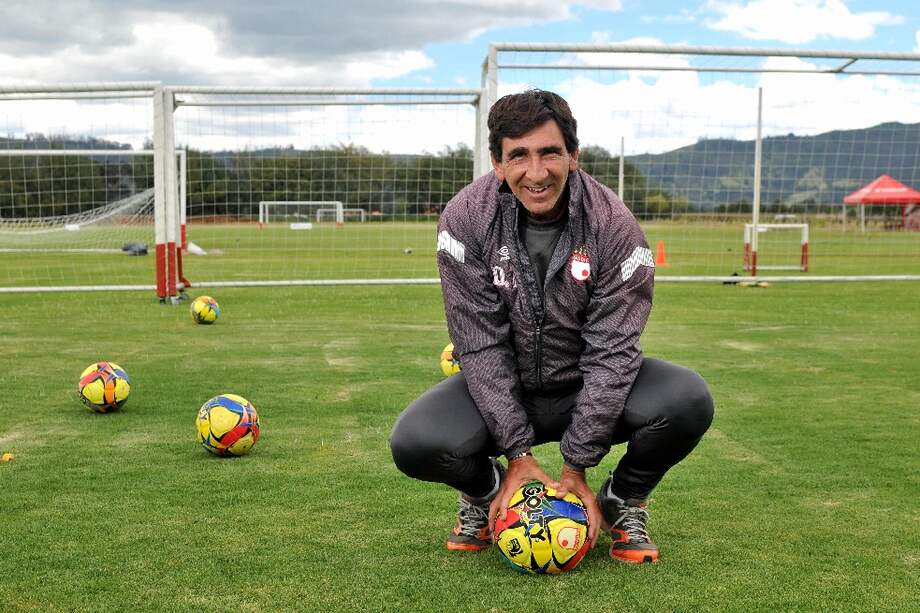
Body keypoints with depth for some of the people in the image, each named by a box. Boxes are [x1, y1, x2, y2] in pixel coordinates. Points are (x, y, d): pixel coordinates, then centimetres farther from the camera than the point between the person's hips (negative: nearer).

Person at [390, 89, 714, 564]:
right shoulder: (465, 219, -17)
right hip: (502, 388, 0)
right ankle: (485, 492, 9)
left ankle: (624, 501, 4)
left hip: (590, 387, 0)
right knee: (413, 443, -28)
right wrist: (518, 453, -22)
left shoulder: (614, 226, -19)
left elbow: (611, 351, -18)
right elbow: (481, 345, -17)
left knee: (688, 400, -28)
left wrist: (576, 466, -20)